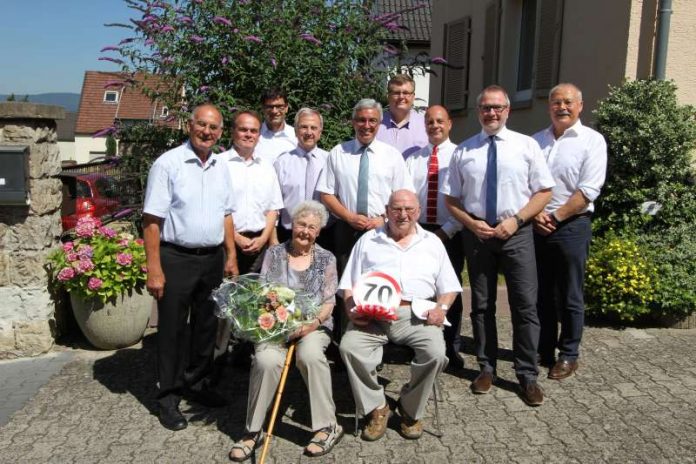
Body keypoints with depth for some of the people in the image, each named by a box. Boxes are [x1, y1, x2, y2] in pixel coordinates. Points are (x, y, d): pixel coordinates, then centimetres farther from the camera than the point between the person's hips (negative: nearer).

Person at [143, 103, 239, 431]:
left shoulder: (220, 167, 9)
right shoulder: (168, 164, -10)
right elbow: (152, 220, -13)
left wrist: (231, 256, 11)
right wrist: (154, 269, -16)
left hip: (213, 258, 6)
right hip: (176, 259, -6)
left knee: (207, 326, 15)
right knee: (173, 329, 5)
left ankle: (196, 384, 32)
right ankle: (168, 397, 19)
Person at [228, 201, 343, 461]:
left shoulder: (326, 259, 8)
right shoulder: (274, 254, 8)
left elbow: (328, 303, 2)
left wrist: (311, 324, -17)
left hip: (312, 326, 0)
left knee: (310, 354, -35)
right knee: (267, 360, -32)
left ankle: (327, 426, -20)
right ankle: (253, 431, -16)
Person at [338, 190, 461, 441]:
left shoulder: (432, 242, 19)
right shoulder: (368, 241, 17)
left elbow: (448, 287, 17)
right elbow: (349, 284, 12)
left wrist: (441, 307, -4)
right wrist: (352, 310, -7)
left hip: (417, 314, 0)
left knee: (436, 353, -27)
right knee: (349, 346, -27)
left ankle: (411, 409, 0)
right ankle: (377, 407, -6)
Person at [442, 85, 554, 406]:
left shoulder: (526, 145, 3)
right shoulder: (463, 151, 6)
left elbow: (543, 192, 2)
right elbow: (451, 199, 8)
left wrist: (515, 219, -12)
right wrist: (472, 223, -9)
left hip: (516, 232, -1)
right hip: (476, 233, 2)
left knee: (525, 305, -1)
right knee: (481, 305, 11)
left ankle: (527, 375, 13)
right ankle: (486, 368, 25)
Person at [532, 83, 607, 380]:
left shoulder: (592, 141, -3)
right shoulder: (536, 141, 11)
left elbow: (588, 190, -10)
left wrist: (554, 217, -12)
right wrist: (534, 214, -7)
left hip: (571, 226, -4)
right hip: (536, 227, 4)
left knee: (569, 298, 5)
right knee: (541, 294, 12)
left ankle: (568, 355, 19)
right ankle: (544, 351, 25)